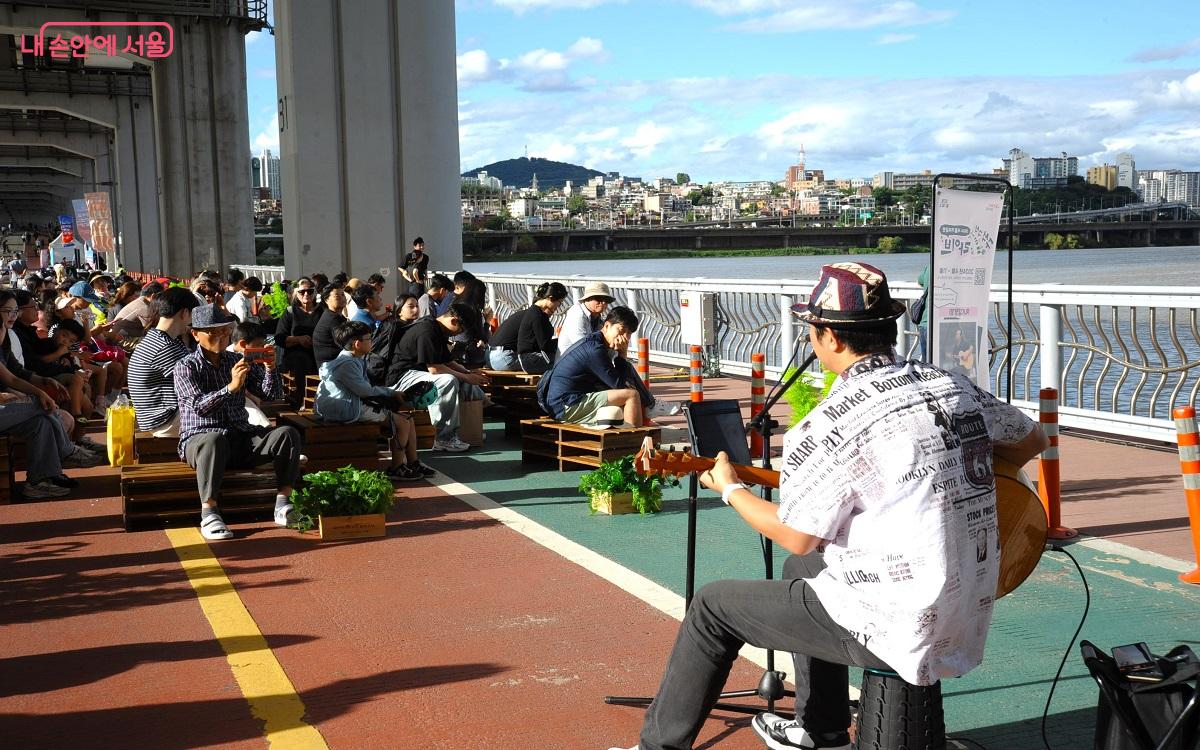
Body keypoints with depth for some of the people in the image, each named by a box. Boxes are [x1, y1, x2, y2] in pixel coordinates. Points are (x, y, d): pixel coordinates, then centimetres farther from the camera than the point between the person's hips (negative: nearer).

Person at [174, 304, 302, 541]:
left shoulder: (238, 361, 13)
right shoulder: (185, 367, -1)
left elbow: (272, 396, 8)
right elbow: (198, 406, -17)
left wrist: (269, 369, -11)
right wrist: (231, 387, -31)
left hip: (241, 437, 5)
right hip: (199, 438, -5)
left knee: (288, 434, -19)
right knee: (215, 439, -41)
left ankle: (283, 503, -20)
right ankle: (209, 513, -38)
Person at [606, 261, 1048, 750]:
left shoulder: (834, 422, -19)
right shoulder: (955, 387, 2)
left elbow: (797, 537, -10)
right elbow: (1034, 441, 18)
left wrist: (729, 489, 6)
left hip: (900, 629, -8)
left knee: (713, 606, 9)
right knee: (800, 570, 32)